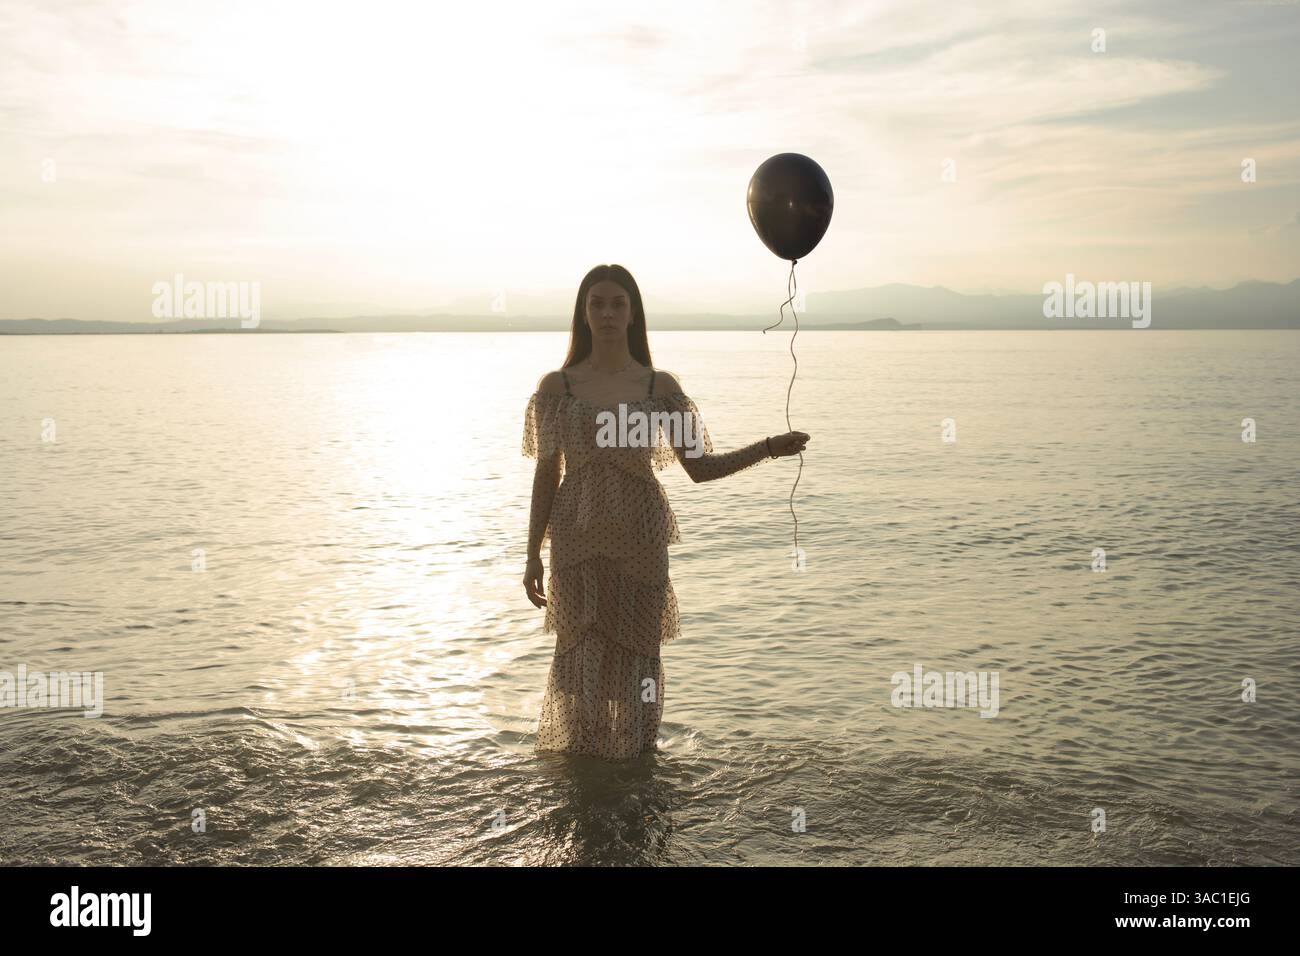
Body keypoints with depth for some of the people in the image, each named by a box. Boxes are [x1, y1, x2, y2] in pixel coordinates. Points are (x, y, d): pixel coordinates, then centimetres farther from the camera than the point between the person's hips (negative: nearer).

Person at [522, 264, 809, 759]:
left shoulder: (659, 386, 1)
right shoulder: (556, 386, 0)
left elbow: (699, 466, 1)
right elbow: (547, 473, 3)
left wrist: (769, 446, -8)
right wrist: (533, 553, 2)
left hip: (640, 540, 0)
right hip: (577, 542, 0)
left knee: (636, 650, 9)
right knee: (580, 650, 9)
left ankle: (633, 750, 30)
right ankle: (579, 750, 30)